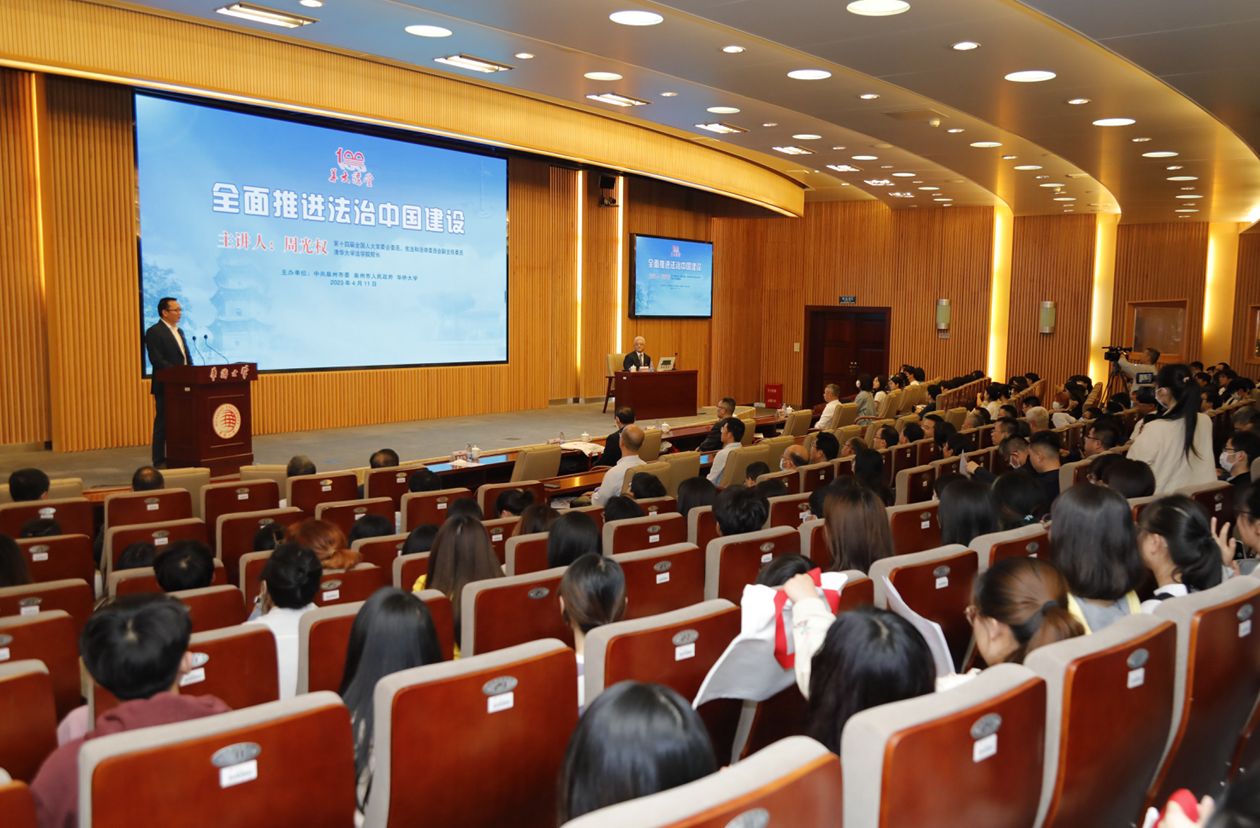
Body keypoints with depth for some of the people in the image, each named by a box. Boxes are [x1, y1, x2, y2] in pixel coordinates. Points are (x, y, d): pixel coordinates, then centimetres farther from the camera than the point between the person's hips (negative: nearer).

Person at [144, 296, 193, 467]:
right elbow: (157, 360, -18)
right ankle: (159, 461, 4)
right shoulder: (154, 332, -9)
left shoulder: (179, 331, 17)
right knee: (163, 423, -2)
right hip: (166, 385, -7)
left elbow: (187, 357, 18)